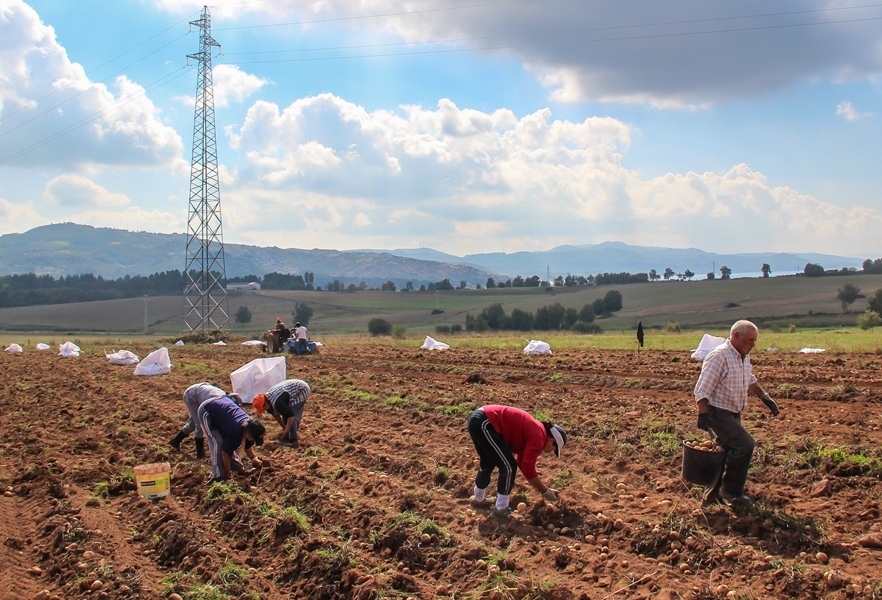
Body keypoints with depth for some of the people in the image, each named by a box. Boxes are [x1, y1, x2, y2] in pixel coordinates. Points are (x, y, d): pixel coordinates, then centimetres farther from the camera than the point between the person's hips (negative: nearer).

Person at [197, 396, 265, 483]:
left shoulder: (249, 424, -12)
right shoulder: (235, 433, -35)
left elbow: (248, 446, 6)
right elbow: (225, 453, -25)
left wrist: (253, 458, -7)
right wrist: (227, 475, -16)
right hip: (206, 411, -8)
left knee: (227, 443, 6)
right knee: (218, 442, -20)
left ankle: (238, 469, 13)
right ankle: (218, 475, -20)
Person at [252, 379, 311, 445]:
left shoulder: (277, 402, -35)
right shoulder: (267, 398, -4)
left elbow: (291, 415, -31)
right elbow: (276, 415, 12)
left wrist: (286, 430, -21)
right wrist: (284, 427, 14)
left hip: (302, 390, -9)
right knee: (285, 412, 9)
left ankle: (294, 439, -8)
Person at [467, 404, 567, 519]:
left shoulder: (535, 431, 21)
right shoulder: (538, 437, -7)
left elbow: (522, 462, 33)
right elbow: (527, 469, -10)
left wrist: (538, 485, 35)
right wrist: (546, 491, 1)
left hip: (477, 420, 10)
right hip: (483, 424, -10)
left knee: (488, 462, 28)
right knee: (509, 466, -3)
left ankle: (479, 499, 44)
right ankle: (501, 509, 6)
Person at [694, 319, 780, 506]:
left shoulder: (745, 357, 10)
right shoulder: (719, 356, -19)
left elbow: (750, 381, 29)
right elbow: (702, 389, -23)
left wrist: (765, 397, 21)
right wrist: (703, 414, -31)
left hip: (734, 413, 10)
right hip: (719, 412, -10)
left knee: (729, 452, 12)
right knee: (745, 444, -18)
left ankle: (713, 493, 25)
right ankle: (731, 490, -6)